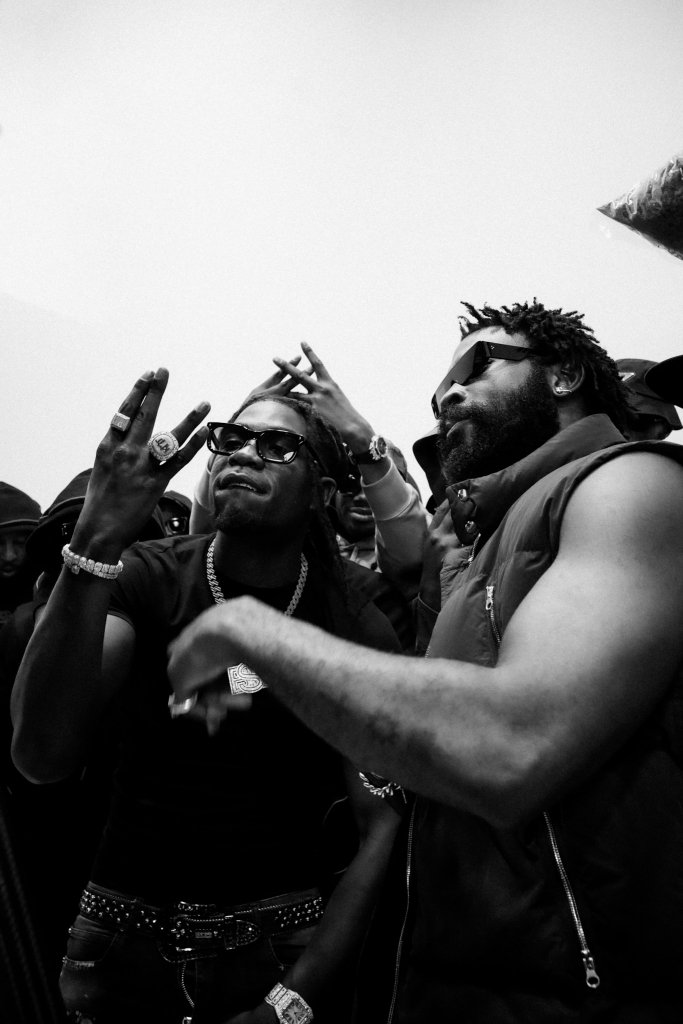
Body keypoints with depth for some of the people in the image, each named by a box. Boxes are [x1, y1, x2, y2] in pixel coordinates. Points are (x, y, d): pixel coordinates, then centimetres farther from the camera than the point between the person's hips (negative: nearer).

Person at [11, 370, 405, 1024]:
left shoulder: (358, 630, -8)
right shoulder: (148, 579, -8)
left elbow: (383, 827, -9)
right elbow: (40, 756, -21)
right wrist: (94, 544, -31)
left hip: (284, 948, -1)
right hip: (120, 948, 1)